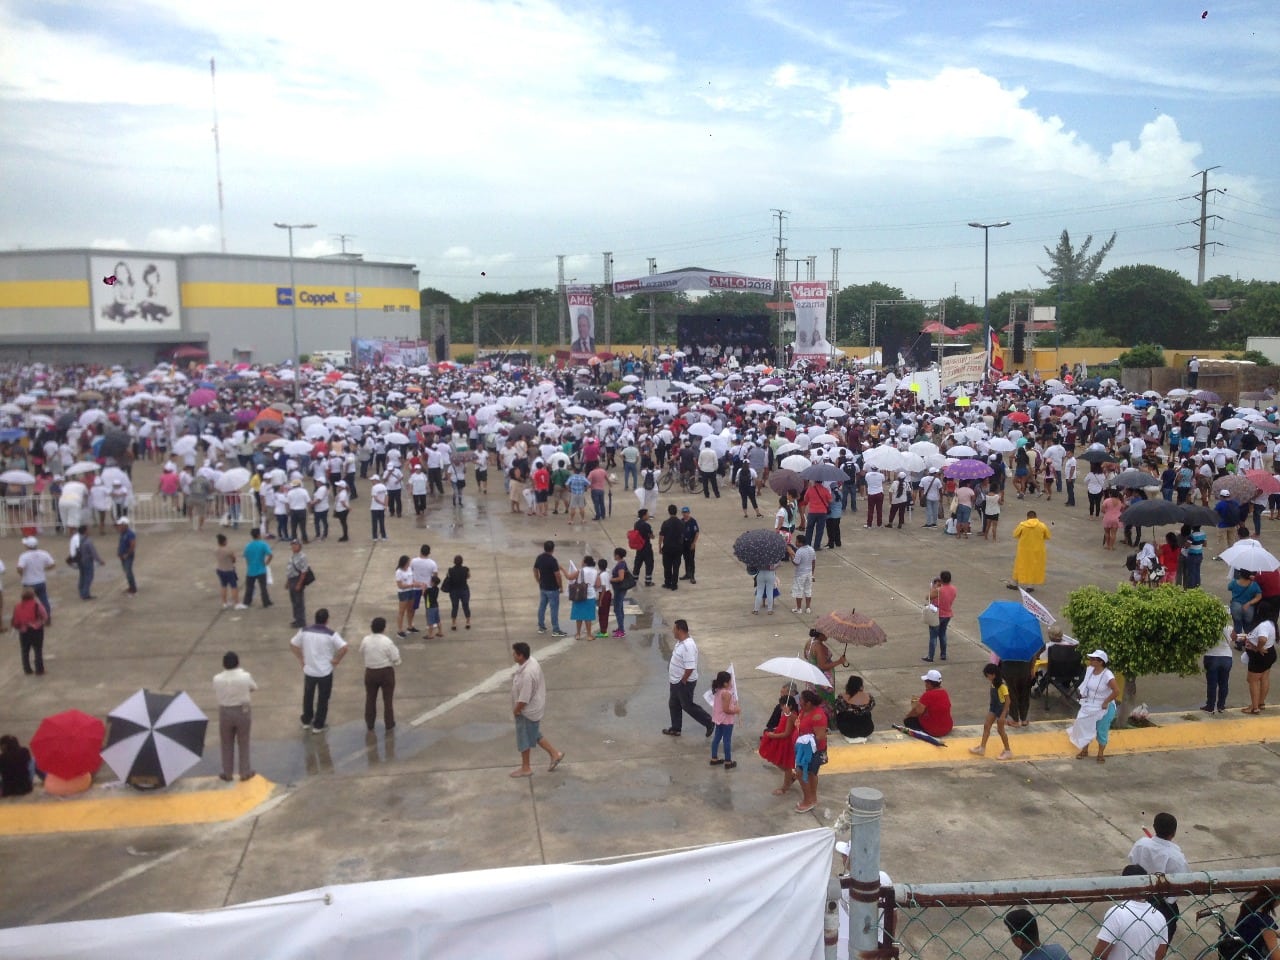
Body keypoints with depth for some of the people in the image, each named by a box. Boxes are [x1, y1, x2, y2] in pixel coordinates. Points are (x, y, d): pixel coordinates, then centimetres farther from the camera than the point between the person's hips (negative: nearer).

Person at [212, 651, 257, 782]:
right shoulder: (245, 676, -18)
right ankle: (245, 772, 25)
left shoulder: (217, 679, -15)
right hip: (243, 712, -1)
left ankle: (227, 774, 28)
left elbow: (216, 696, -2)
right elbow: (254, 688, 2)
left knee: (227, 744, 17)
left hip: (225, 713, 1)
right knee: (243, 743, 16)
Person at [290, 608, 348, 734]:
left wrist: (301, 659, 10)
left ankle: (306, 721, 36)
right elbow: (344, 648, -23)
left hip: (309, 670, 3)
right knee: (323, 699, 13)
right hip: (325, 672, -3)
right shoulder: (330, 634, -16)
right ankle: (318, 726, 19)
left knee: (308, 697, 24)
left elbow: (292, 644, 4)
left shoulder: (305, 631, -6)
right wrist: (336, 660, -8)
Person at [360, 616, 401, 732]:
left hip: (370, 672, 3)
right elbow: (396, 660, -15)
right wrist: (396, 650, 5)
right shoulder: (388, 641, -19)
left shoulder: (365, 640, -10)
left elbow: (362, 653, 9)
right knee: (388, 699, 13)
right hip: (386, 672, -2)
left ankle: (369, 725, 28)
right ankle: (389, 725, 20)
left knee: (370, 699, 18)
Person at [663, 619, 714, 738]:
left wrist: (683, 681, -21)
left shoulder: (688, 646, -31)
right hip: (675, 681, 10)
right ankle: (675, 729, 34)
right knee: (673, 704, 19)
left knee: (688, 706, 6)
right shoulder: (680, 641, 1)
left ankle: (709, 723, 21)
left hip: (685, 682, -10)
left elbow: (690, 668, -32)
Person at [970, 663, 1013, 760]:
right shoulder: (994, 683, -2)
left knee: (1000, 730, 2)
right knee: (986, 725, 9)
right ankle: (982, 748, 17)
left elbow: (1007, 700, -24)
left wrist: (1003, 714, -24)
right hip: (993, 707, 8)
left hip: (1001, 709, -8)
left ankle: (1008, 751, 16)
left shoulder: (1002, 685, -26)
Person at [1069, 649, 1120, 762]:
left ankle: (1100, 754, 26)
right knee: (1085, 727, 14)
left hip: (1103, 708, -6)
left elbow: (1117, 691, -31)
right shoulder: (1089, 670, -5)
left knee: (1102, 731, 8)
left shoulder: (1107, 675, -26)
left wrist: (1106, 702, -23)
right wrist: (1083, 696, 7)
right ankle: (1084, 751, 32)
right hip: (1089, 705, 6)